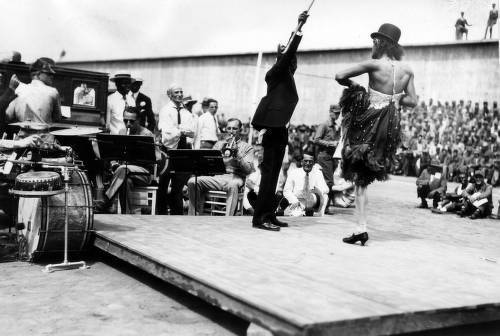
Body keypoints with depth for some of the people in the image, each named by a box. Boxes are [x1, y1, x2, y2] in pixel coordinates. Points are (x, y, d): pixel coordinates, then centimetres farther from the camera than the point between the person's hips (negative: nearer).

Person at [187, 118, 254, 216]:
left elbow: (248, 169, -1)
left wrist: (237, 154, -11)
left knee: (233, 185, -40)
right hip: (217, 176, 4)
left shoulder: (247, 148, 14)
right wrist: (220, 150, -2)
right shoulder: (219, 144, 24)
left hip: (234, 177, -4)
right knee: (192, 182, -19)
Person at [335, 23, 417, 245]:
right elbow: (412, 101, 5)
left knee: (360, 179, 3)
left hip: (371, 123, -6)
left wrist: (353, 85, 10)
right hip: (391, 126, 6)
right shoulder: (407, 70, 1)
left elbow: (340, 76, -10)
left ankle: (361, 229, 1)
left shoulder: (374, 65, -14)